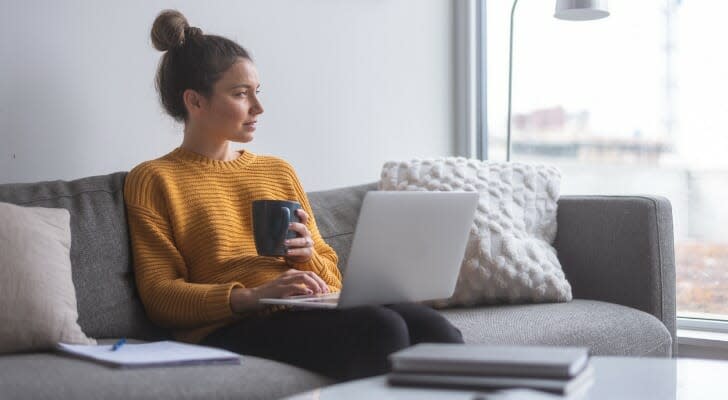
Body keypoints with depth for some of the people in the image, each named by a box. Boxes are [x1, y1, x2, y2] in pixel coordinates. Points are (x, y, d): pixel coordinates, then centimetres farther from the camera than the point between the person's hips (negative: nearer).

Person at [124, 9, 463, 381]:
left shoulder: (279, 171, 25)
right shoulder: (153, 180, 10)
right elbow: (159, 295, -1)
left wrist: (306, 254, 0)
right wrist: (252, 297, -17)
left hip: (317, 312, 5)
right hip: (233, 329, -5)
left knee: (428, 324, -28)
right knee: (379, 327, -34)